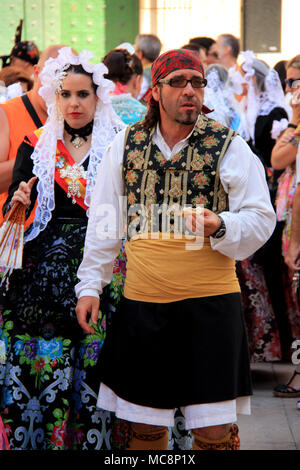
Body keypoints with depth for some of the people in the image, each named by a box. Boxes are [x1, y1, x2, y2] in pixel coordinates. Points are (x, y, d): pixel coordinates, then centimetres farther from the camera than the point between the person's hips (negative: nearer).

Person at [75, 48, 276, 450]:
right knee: (144, 423, 10)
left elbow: (261, 219, -2)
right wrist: (90, 285, 8)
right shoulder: (125, 145, 6)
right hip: (141, 301, 2)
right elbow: (104, 222, 11)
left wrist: (220, 226, -22)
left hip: (210, 301, -2)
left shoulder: (230, 148, -1)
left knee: (214, 428, -2)